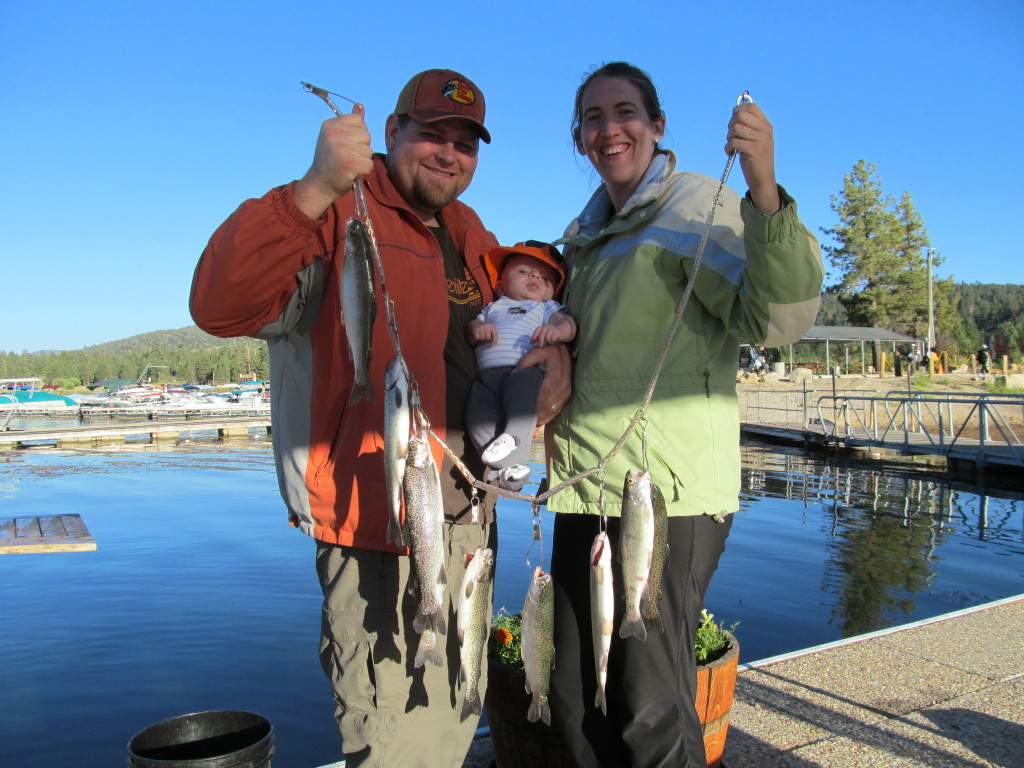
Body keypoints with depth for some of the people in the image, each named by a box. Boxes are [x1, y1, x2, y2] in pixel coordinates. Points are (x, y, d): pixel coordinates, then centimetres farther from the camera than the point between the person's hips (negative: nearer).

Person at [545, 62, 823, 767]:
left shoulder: (698, 206, -5)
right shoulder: (587, 234, 17)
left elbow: (777, 318, -21)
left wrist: (765, 189, -35)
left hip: (667, 489, -7)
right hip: (587, 490, 7)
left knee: (651, 709, 1)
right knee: (575, 698, 15)